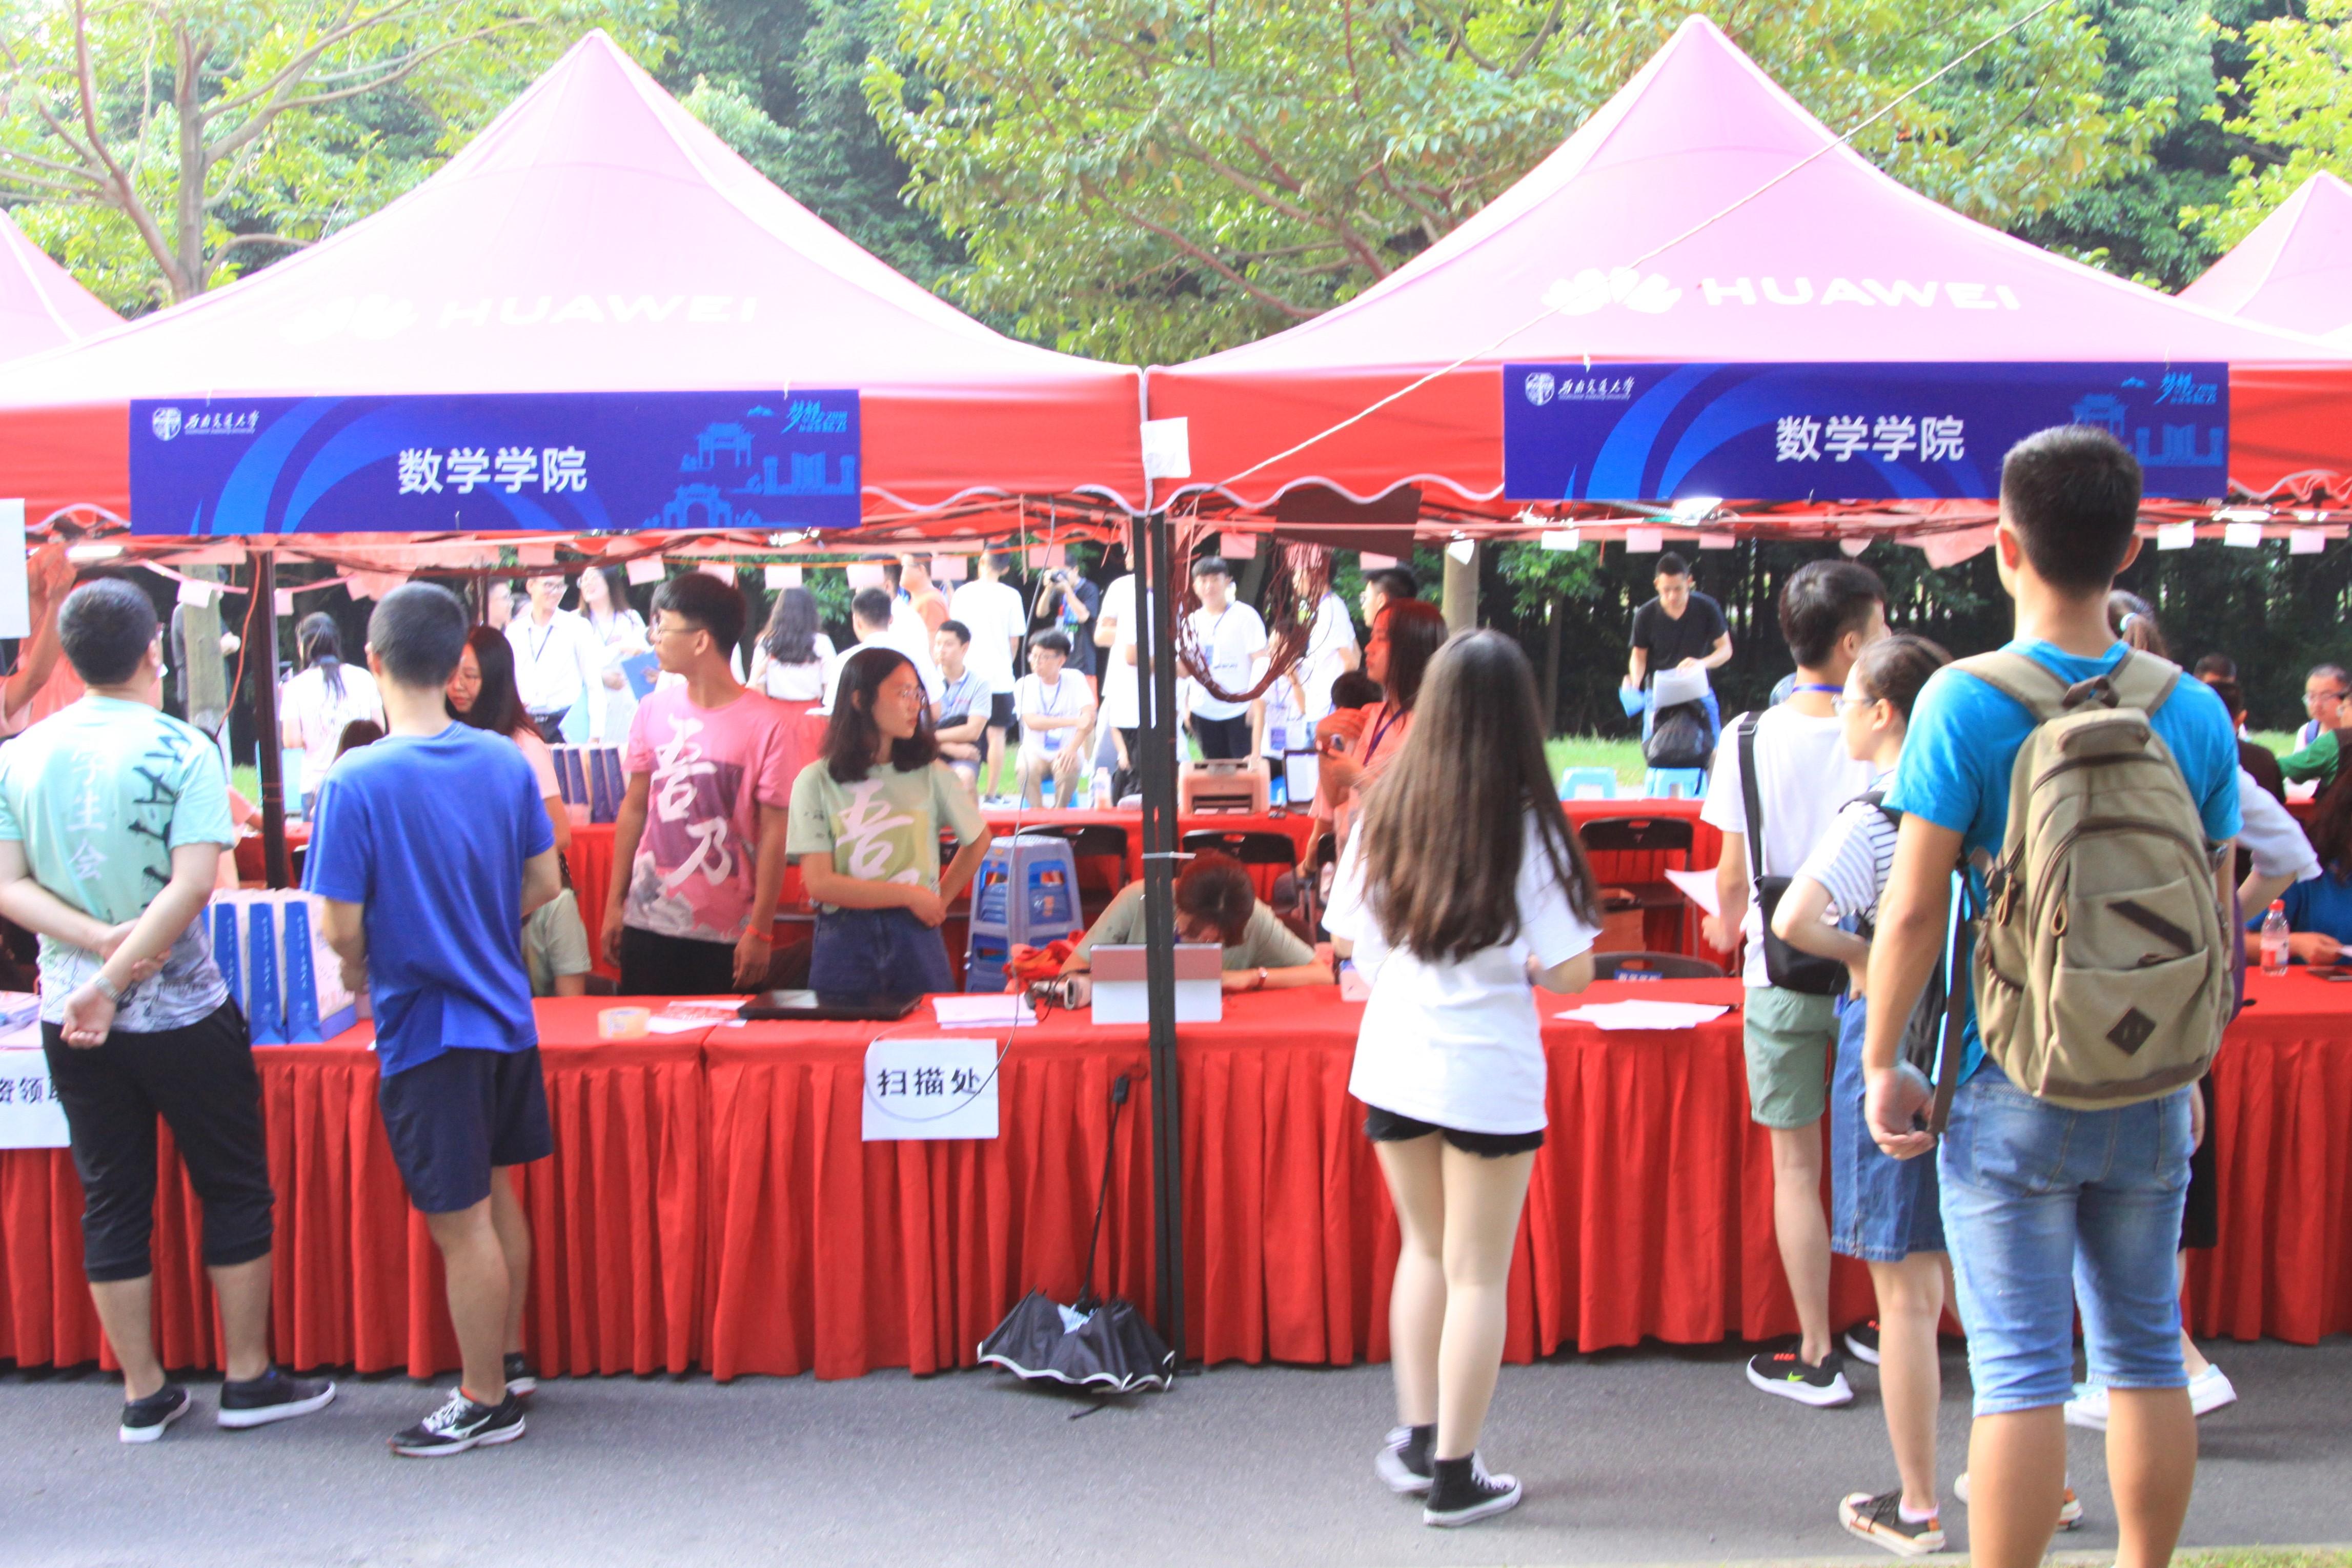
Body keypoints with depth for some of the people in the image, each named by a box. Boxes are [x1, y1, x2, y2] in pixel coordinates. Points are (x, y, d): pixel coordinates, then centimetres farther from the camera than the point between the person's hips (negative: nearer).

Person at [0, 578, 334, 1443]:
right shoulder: (181, 749, -12)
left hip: (70, 1017, 4)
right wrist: (116, 977, -18)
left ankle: (143, 1395, 19)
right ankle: (249, 1381, 15)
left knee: (112, 1203, 12)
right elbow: (192, 885, -21)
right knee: (235, 1190, 9)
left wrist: (95, 940, -11)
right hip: (180, 1012, -4)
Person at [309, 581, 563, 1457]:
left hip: (424, 1025, -6)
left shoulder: (359, 781, -18)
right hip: (503, 1009, 6)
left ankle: (486, 1403, 16)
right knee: (494, 1196, 21)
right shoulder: (506, 762, -2)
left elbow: (340, 927, -16)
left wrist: (362, 980, 4)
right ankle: (510, 1361, 34)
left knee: (461, 1222, 4)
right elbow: (545, 882, 6)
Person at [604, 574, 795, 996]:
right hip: (648, 923, 4)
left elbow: (773, 833, -8)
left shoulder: (768, 724, -9)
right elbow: (634, 808, 11)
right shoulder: (653, 711, 4)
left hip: (728, 935, -4)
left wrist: (760, 930, -9)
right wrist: (614, 902, 9)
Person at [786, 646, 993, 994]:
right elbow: (819, 883, -8)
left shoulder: (930, 774, 3)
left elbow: (978, 840, 17)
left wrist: (940, 901, 8)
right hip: (844, 938, -2)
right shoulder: (816, 781, -2)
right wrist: (911, 896, -8)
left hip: (915, 935, 2)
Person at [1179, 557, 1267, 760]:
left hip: (1239, 710, -4)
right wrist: (1186, 705, 6)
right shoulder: (1192, 621, 11)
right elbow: (1186, 670, 16)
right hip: (1203, 710, 4)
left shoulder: (1245, 616, -3)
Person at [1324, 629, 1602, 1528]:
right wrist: (1518, 951, 6)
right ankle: (1453, 1477, 15)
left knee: (1425, 1247, 22)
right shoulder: (1527, 830, -13)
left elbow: (1344, 935, 6)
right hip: (1488, 1078, -4)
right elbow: (1571, 972, -14)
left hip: (1392, 1065, 4)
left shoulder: (1386, 814, -2)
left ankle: (1417, 1439, 27)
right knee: (1478, 1276, 8)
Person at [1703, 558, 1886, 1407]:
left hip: (1784, 974, 0)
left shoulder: (1749, 740, -6)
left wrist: (1728, 923, 19)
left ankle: (1816, 1357, 12)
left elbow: (1733, 873, -2)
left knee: (1797, 1167, 7)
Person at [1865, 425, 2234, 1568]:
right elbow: (2216, 919, 6)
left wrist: (1883, 1061, -3)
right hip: (2149, 1090, 4)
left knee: (2022, 1368, 1)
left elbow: (1914, 910, -14)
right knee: (2146, 1349, 17)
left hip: (2013, 1088, -4)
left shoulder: (1966, 703, -13)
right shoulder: (2195, 712, 0)